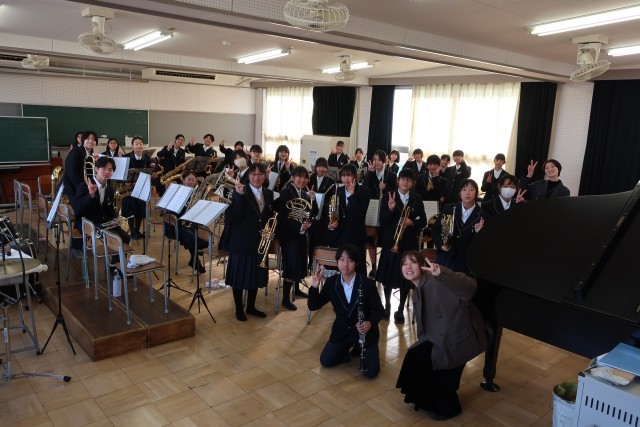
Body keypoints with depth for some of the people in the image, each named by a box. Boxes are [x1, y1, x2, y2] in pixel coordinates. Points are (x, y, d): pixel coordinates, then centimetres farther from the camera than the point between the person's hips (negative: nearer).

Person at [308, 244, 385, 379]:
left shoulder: (367, 283, -19)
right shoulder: (331, 282, -10)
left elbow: (378, 310, -11)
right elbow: (313, 306, -8)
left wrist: (370, 323, -32)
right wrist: (314, 286, -24)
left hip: (365, 331, -3)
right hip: (341, 330, 3)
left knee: (370, 372, -12)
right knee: (325, 361, -4)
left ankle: (359, 348, 19)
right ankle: (349, 346, 22)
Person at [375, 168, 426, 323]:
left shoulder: (417, 199, 2)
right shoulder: (388, 196, -5)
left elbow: (423, 221, 4)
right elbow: (382, 221, -11)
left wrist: (412, 222, -15)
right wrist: (390, 209, -28)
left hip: (409, 244, 1)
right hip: (390, 242, -1)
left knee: (406, 278, 8)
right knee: (388, 277, 11)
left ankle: (400, 310, 24)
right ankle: (387, 306, 31)